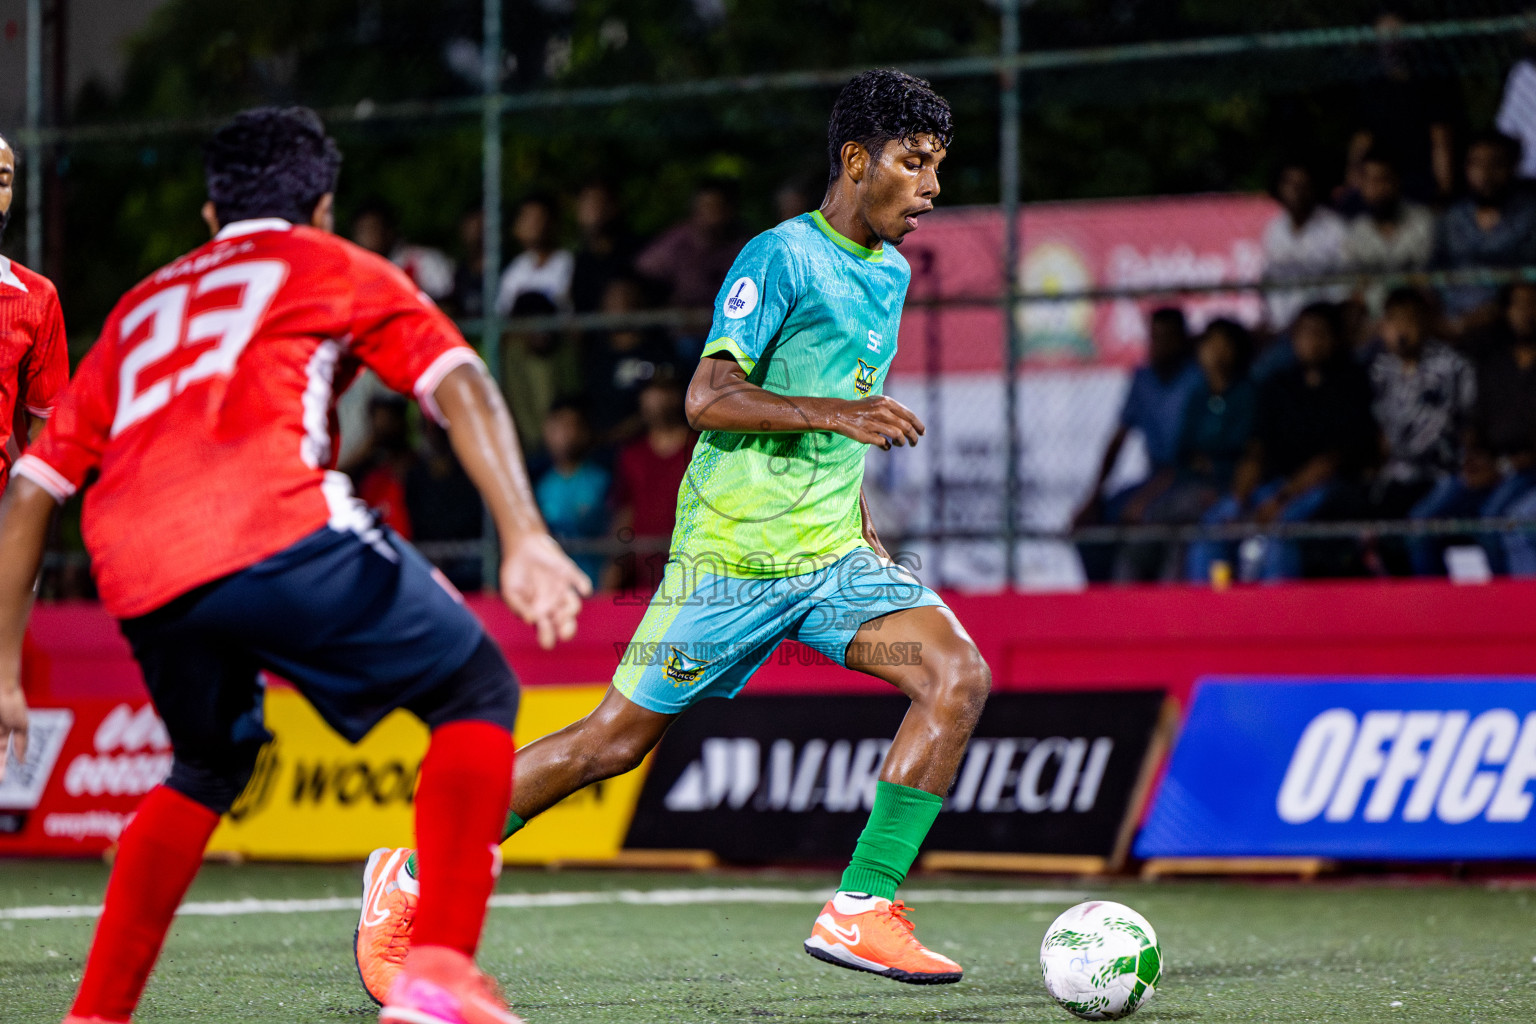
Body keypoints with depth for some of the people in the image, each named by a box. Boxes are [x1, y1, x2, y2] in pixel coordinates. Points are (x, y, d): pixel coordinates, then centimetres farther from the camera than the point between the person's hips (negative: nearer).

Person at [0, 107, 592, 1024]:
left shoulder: (142, 306, 35)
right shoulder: (336, 268, 24)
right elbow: (460, 386, 5)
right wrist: (524, 539, -5)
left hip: (138, 581, 5)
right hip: (275, 528, -5)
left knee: (210, 768, 30)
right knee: (478, 693, 10)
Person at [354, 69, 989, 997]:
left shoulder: (891, 274, 14)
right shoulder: (781, 257, -11)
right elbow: (708, 399, -20)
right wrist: (838, 413, -29)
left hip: (831, 554, 7)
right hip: (733, 554, -7)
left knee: (959, 677, -14)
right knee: (616, 740, -3)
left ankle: (860, 913, -14)